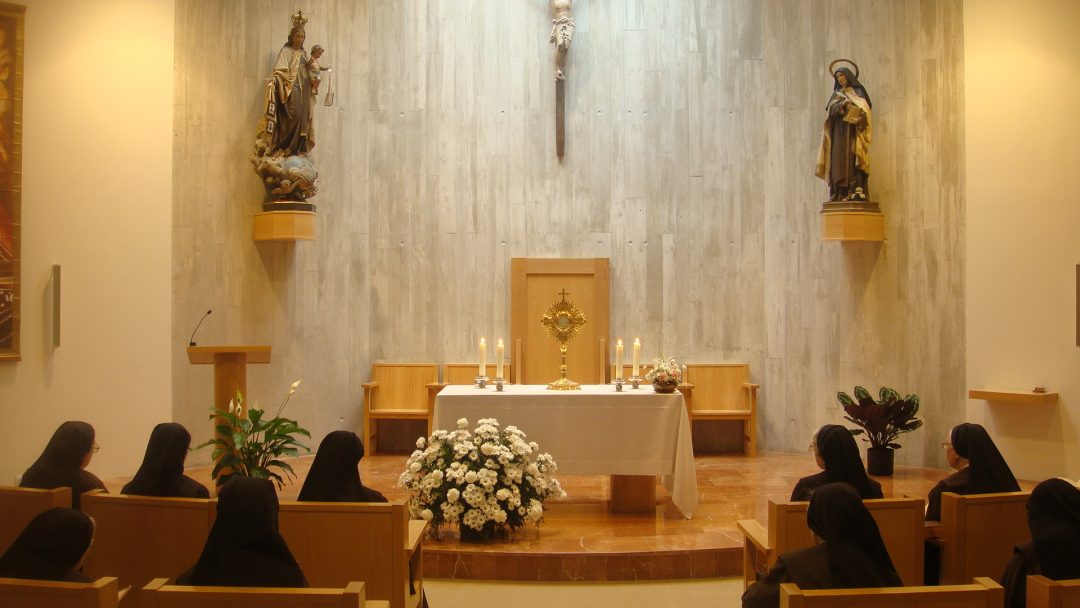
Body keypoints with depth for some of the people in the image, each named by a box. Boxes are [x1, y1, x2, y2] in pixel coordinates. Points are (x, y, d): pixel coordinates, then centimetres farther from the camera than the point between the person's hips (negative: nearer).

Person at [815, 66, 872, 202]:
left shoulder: (858, 91, 13)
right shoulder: (836, 94, 22)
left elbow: (865, 109, -2)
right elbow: (830, 109, 4)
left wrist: (847, 106, -14)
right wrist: (841, 106, -15)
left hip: (853, 131, -3)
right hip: (839, 131, 3)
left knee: (853, 158, -18)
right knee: (840, 159, -8)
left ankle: (857, 190, -29)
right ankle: (840, 193, -14)